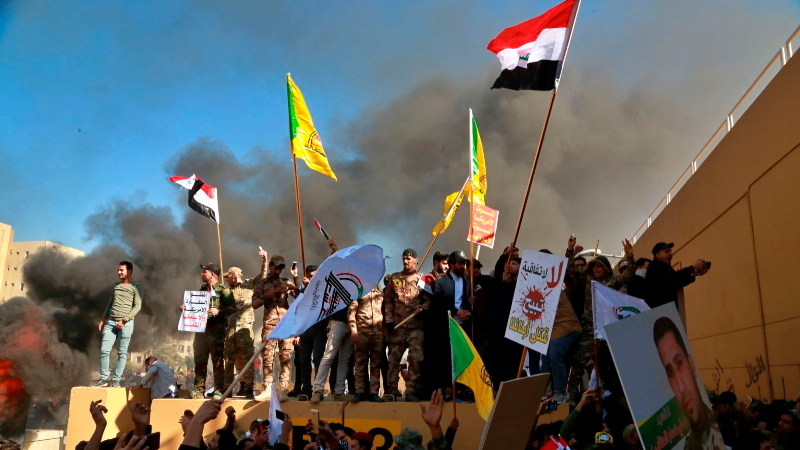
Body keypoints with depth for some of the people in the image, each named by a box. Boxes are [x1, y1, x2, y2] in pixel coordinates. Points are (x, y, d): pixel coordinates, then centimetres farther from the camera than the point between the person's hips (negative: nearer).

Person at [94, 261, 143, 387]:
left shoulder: (136, 287, 1)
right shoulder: (116, 286, 19)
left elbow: (137, 306, -6)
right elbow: (110, 303, 23)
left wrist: (124, 320, -13)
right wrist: (103, 320, 13)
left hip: (126, 323, -5)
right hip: (110, 322, 5)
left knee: (122, 353, -3)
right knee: (104, 350, -2)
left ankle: (116, 380, 2)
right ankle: (103, 379, 5)